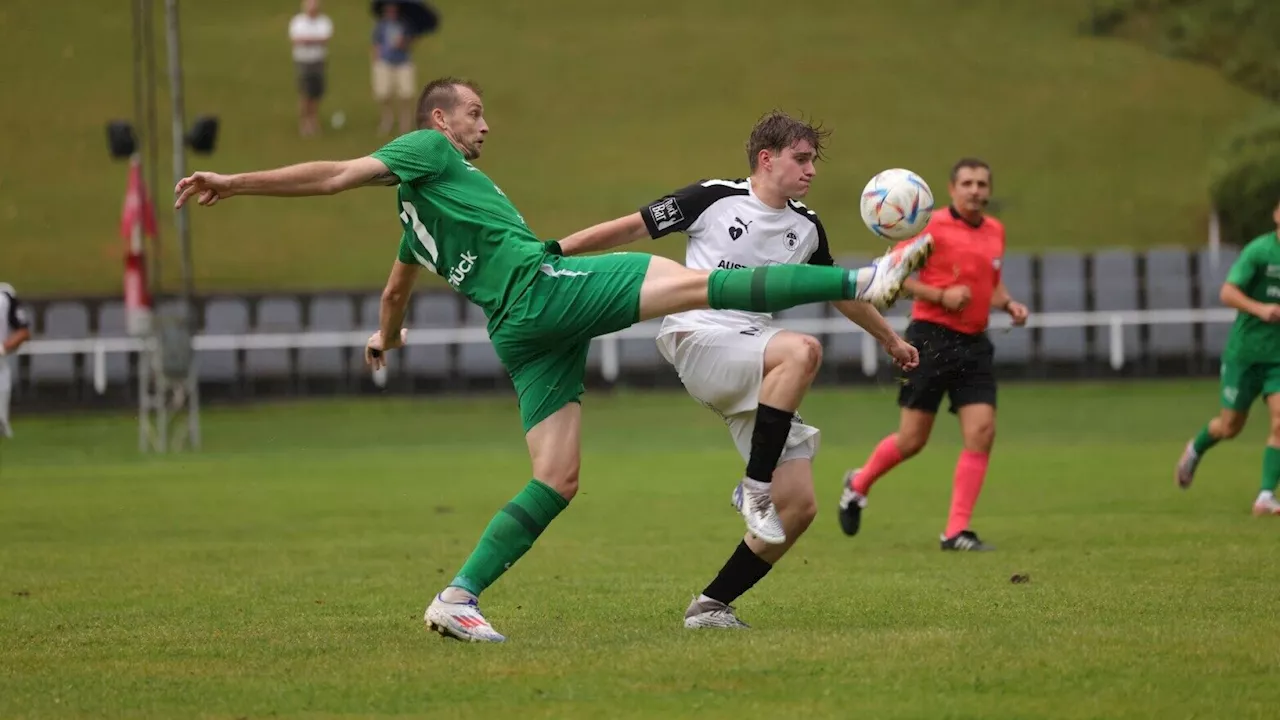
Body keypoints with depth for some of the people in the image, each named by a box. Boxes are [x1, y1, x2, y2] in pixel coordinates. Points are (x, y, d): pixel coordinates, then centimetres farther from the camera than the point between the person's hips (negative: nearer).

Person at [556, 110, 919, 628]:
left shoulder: (807, 227, 15)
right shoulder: (714, 199, -2)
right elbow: (630, 228, 1)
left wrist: (890, 339, 43)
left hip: (756, 379, 6)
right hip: (698, 344, -6)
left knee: (798, 506, -8)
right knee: (803, 349, -36)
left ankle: (711, 606, 5)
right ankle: (754, 486, -28)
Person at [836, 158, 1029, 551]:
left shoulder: (995, 231, 11)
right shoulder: (933, 226, -9)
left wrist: (1009, 304, 5)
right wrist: (940, 296, -19)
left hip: (974, 343, 5)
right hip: (931, 339, -5)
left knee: (982, 432, -9)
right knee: (912, 440, 0)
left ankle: (957, 531, -3)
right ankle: (859, 483, 30)